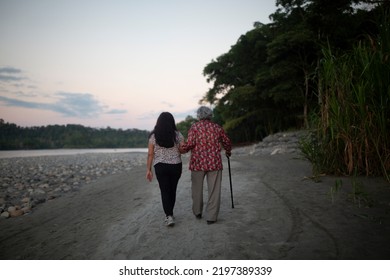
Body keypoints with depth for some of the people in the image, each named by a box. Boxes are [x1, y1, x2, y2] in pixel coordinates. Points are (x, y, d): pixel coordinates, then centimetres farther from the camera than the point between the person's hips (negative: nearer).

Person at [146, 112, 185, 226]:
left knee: (165, 191, 6)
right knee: (172, 190, 16)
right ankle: (169, 213, 31)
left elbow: (150, 154, -4)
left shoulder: (154, 135, -3)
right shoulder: (177, 134, -2)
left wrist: (148, 169, 1)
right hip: (176, 166, 1)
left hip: (160, 167, -1)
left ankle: (169, 216, -6)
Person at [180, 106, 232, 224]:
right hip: (214, 162, 1)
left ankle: (197, 212, 29)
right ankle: (211, 217, 6)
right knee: (214, 190, 4)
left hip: (198, 162, -1)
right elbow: (227, 142, 16)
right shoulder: (217, 128, 6)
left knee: (197, 188, 16)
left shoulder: (194, 127, -3)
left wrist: (181, 149, 3)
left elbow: (190, 143, -14)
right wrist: (228, 151, 35)